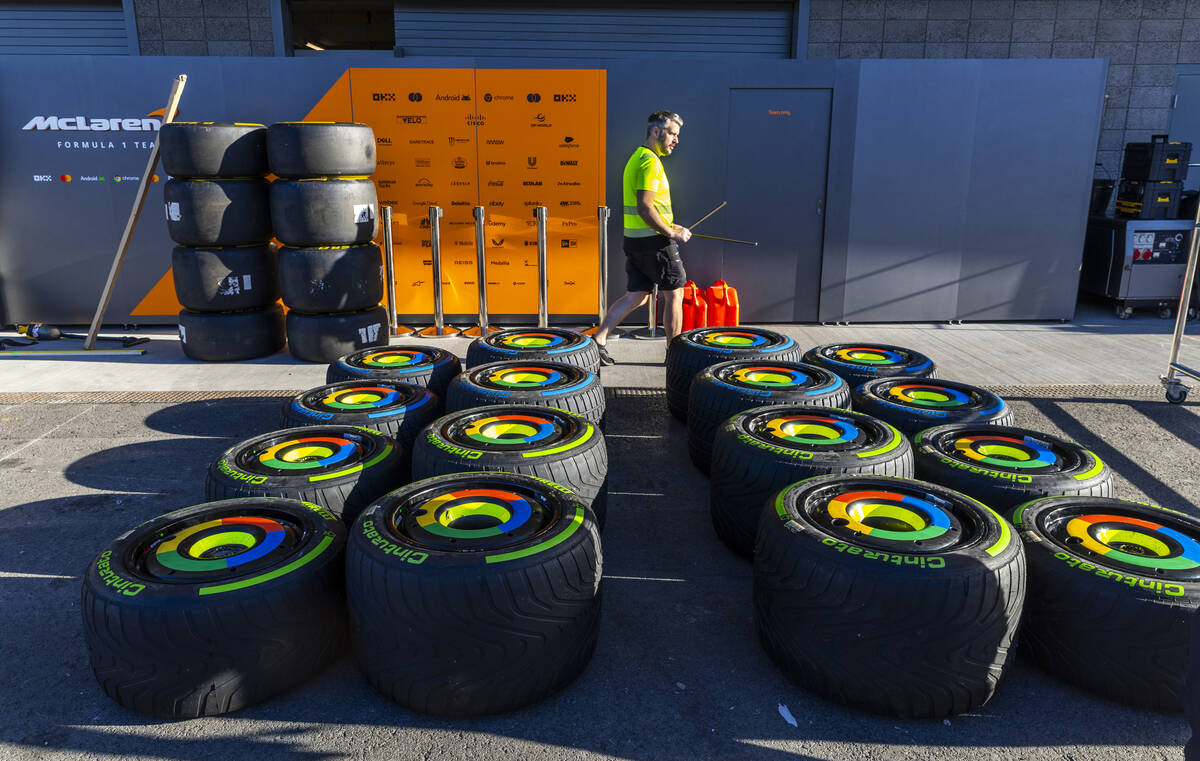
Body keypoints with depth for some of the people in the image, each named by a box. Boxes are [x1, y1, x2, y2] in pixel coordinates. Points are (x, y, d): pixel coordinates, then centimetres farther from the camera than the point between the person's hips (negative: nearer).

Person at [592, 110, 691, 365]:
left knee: (636, 296, 12)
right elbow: (646, 209, -23)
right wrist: (672, 233, -16)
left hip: (635, 240, 9)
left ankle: (599, 338, 8)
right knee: (674, 295, 3)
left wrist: (670, 226, 18)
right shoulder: (650, 162, -15)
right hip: (654, 242, -9)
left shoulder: (637, 158, 18)